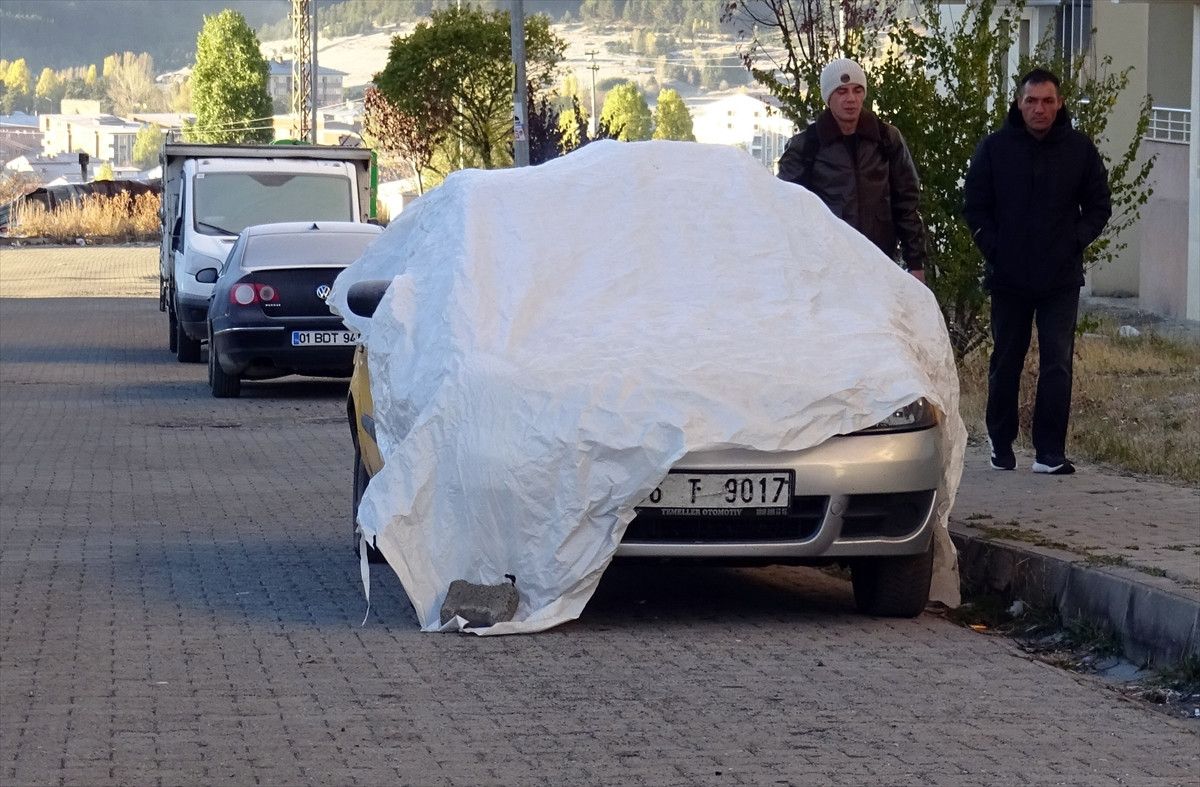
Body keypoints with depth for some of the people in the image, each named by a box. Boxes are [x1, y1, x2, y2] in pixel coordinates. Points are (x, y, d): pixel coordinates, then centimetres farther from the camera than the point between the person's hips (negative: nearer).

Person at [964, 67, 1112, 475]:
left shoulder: (1080, 149, 2)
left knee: (1057, 365, -7)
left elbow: (1099, 206, 10)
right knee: (1005, 363, 10)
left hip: (1061, 278, 0)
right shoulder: (994, 148, 1)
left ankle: (1050, 452, -5)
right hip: (1008, 278, 1)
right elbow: (975, 207, 6)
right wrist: (993, 250, -5)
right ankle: (1001, 445, 23)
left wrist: (1075, 242, -4)